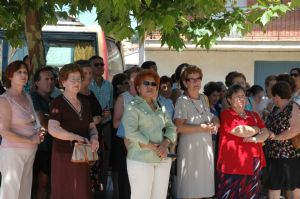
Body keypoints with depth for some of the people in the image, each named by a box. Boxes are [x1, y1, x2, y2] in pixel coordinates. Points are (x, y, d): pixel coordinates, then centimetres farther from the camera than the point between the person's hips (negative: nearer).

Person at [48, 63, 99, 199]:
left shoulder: (84, 103, 12)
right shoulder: (58, 103, -9)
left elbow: (92, 127, 18)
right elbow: (53, 129, -23)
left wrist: (94, 137, -4)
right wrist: (76, 137, -31)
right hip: (64, 155, -6)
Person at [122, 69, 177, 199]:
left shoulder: (159, 108, 17)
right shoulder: (132, 107, -3)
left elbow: (171, 127, 11)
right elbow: (131, 132, -15)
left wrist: (165, 144, -9)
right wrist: (153, 147, -16)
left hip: (163, 160, 6)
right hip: (141, 159, -6)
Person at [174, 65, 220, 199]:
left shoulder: (203, 99, 12)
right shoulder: (182, 101, -10)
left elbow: (212, 118, 22)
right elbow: (178, 127, -19)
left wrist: (215, 124, 0)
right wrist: (200, 128, -19)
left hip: (206, 146, 7)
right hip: (190, 148, -7)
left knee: (202, 186, 11)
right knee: (190, 188, -3)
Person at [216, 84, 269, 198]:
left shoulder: (254, 115, 17)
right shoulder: (226, 115, -4)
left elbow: (265, 133, 9)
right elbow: (241, 131, -16)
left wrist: (256, 139, -12)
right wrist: (256, 129, 1)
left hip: (253, 164, 6)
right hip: (233, 164, -6)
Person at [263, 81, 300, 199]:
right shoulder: (275, 109, 12)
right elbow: (270, 128, 16)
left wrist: (276, 137, -19)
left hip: (290, 154, -8)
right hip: (273, 154, 8)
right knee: (273, 185, 10)